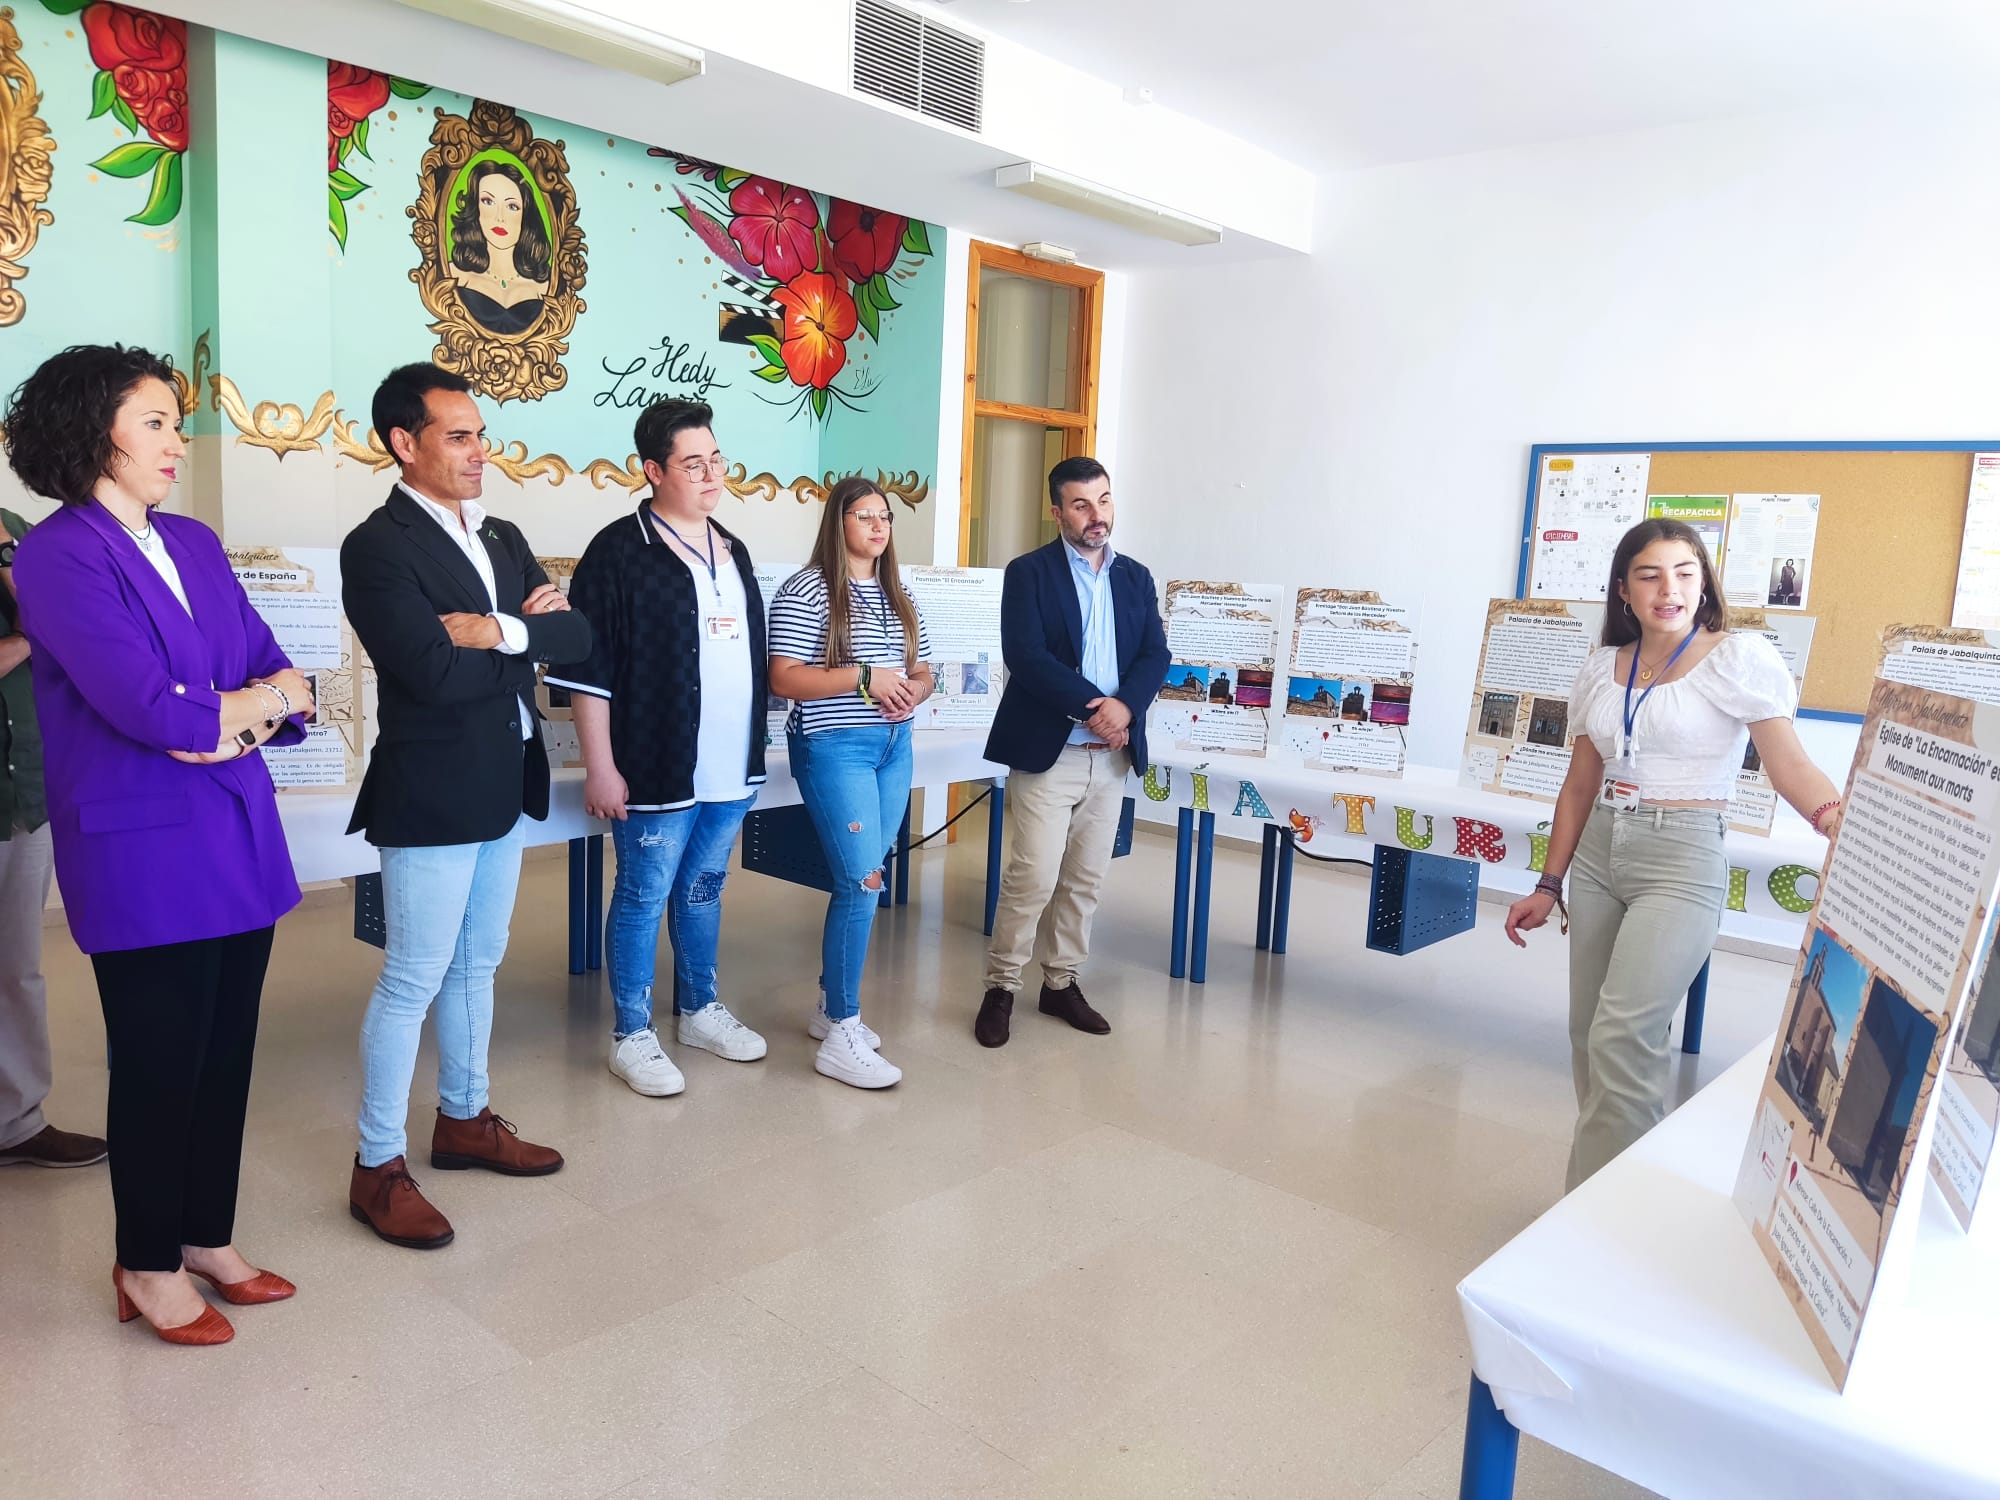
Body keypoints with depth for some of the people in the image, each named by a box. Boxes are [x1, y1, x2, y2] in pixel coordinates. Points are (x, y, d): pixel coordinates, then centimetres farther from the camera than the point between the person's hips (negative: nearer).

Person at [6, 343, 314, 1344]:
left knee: (227, 1053, 13)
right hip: (145, 855, -6)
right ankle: (149, 1268, 26)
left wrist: (227, 721, -12)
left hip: (239, 843, 6)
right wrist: (259, 699, -3)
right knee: (160, 1062, 7)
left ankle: (208, 1238, 31)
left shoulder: (195, 543, 12)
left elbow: (284, 683, 8)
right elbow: (151, 709, -19)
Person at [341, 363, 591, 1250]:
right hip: (432, 796, -8)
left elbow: (576, 636, 1)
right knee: (413, 978, 0)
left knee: (476, 965, 18)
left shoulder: (503, 538, 11)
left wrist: (501, 630, -17)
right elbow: (436, 671, -25)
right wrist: (527, 633, -9)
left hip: (504, 787, 8)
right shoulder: (378, 547, -14)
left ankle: (463, 1120, 33)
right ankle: (378, 1167, 14)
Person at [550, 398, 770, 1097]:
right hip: (658, 770, -7)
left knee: (703, 889, 18)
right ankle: (631, 1036, 17)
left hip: (732, 768, 7)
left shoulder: (733, 550, 12)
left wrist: (754, 750, 19)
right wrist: (601, 768, -16)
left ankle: (698, 1011, 33)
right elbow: (587, 670, -13)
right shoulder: (619, 550, -10)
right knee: (643, 898, 4)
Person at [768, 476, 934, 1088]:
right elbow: (783, 678, -15)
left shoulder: (897, 596, 13)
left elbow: (922, 672, 18)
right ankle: (841, 1036, -2)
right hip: (834, 748, -7)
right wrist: (863, 677, -21)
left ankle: (831, 1006, 27)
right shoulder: (807, 590, -9)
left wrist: (912, 689, -5)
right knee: (862, 883, -11)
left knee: (857, 884, 12)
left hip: (894, 746, 8)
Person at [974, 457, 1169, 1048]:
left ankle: (1061, 983, 25)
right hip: (1047, 753, -5)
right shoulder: (1029, 573, -3)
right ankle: (1001, 988, 9)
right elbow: (1025, 657, -15)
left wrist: (1124, 707, -15)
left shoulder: (1136, 578, 12)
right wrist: (1093, 706, -19)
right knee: (1032, 879, -6)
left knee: (1085, 881, 11)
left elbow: (1156, 655, 4)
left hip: (1112, 756, 5)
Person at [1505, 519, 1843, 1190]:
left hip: (1682, 859, -5)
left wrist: (1842, 822, -32)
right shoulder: (1601, 670, 9)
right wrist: (1548, 886, 14)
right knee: (1587, 1035, 8)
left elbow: (1790, 765, -12)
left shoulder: (1740, 658, -4)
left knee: (1620, 1039, -15)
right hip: (1598, 854, 6)